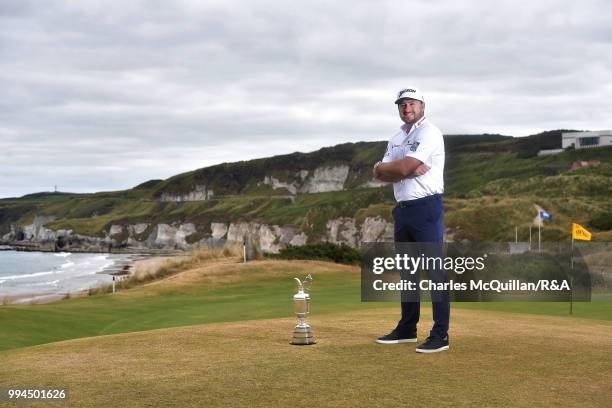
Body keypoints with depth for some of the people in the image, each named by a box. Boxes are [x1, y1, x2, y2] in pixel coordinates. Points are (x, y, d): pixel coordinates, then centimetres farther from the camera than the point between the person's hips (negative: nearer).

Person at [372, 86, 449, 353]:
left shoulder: (429, 133, -8)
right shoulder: (396, 138, 18)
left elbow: (402, 168, -19)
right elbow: (378, 173, 5)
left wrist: (388, 168, 0)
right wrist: (408, 170, -9)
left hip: (426, 208, -8)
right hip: (402, 209, 9)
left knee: (434, 270, -9)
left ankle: (440, 335, -7)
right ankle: (407, 329, 25)